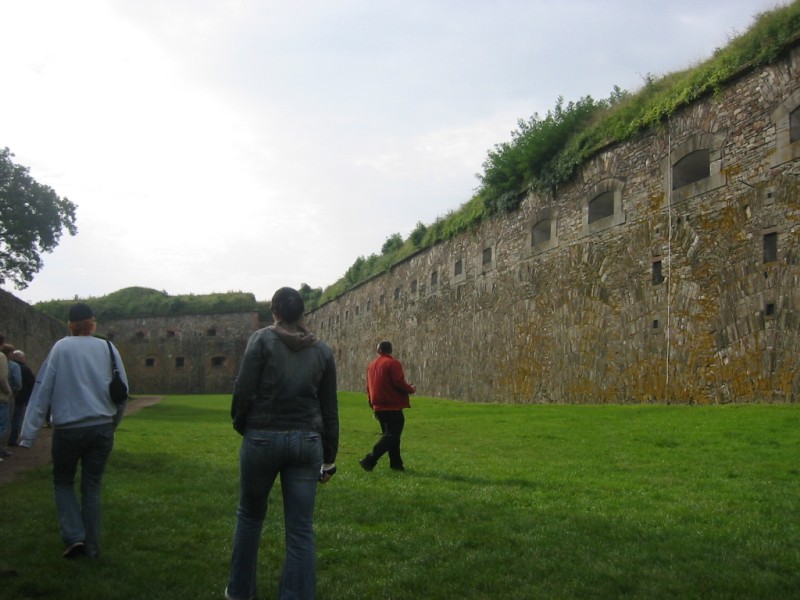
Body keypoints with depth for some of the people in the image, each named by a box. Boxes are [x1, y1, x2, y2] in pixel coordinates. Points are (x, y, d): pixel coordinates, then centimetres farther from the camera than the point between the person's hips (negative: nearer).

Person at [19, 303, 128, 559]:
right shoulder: (108, 348, 4)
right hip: (102, 427, 2)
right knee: (92, 487, 13)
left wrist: (29, 434, -8)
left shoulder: (60, 348, -4)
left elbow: (43, 390, -7)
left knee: (63, 482, 17)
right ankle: (91, 548, 14)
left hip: (68, 429, -2)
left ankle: (74, 536, 2)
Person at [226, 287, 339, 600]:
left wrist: (240, 425, 9)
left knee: (249, 515, 20)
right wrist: (329, 458, 13)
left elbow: (243, 390, -10)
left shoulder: (262, 339, -4)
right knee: (301, 530, 4)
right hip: (307, 442, 2)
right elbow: (330, 409, 7)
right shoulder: (322, 350, 6)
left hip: (263, 438, -1)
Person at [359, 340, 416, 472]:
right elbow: (399, 383, -17)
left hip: (378, 407, 8)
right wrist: (411, 389, 2)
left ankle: (396, 463, 16)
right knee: (392, 435, -6)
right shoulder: (393, 363, -10)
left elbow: (369, 388, 18)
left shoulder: (371, 365, 13)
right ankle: (370, 460, -17)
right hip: (393, 407, -8)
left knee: (389, 434, 16)